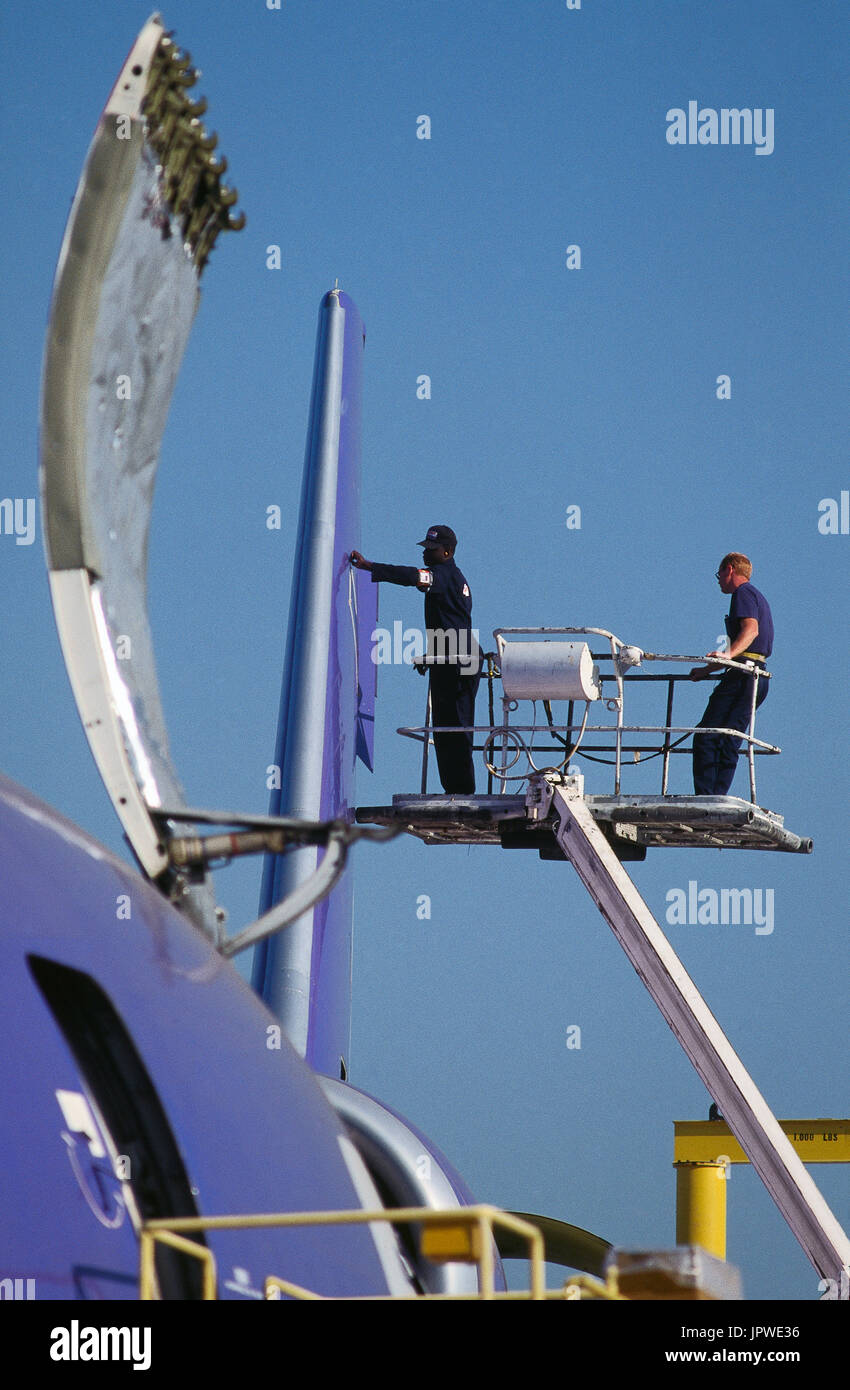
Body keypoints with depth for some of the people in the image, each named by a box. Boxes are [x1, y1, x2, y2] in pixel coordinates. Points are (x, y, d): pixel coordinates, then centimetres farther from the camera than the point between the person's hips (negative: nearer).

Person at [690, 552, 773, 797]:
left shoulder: (744, 593, -2)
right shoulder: (758, 597, 29)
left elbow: (751, 629, -19)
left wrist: (728, 654, -35)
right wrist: (707, 670, 38)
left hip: (742, 676, -10)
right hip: (759, 681, 10)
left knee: (706, 738, -13)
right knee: (727, 744, 6)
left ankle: (705, 801, -20)